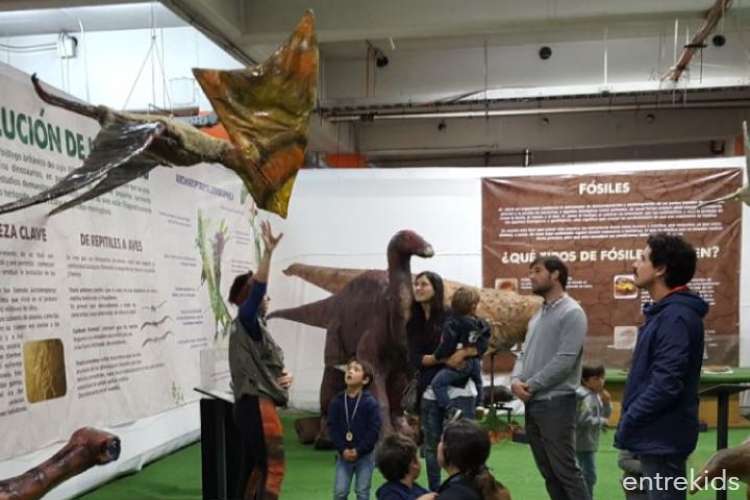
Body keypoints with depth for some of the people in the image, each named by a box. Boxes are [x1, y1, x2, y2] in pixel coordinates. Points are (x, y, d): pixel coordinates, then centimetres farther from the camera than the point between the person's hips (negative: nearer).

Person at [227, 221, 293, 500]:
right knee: (273, 467, -9)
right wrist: (268, 251, -33)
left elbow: (269, 364, 25)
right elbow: (257, 288, -26)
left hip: (255, 404, 9)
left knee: (252, 469, 11)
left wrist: (285, 375, 3)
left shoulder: (255, 327, 18)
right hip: (256, 405, -9)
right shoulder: (246, 321, -9)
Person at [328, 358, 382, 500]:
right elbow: (332, 427, -2)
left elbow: (374, 430, -11)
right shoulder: (337, 402, -2)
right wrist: (342, 449, -11)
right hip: (343, 455, 2)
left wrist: (358, 450, -14)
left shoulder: (370, 402, -10)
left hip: (364, 455, -2)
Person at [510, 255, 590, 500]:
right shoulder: (537, 315, 17)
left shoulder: (572, 313, -10)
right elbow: (525, 353, 17)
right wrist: (516, 379, -3)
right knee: (548, 471, 14)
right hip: (532, 403, 9)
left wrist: (531, 385, -14)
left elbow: (565, 360, -19)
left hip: (556, 402, -9)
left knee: (565, 470, -6)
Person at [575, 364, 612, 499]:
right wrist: (602, 422, -14)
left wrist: (606, 402, -1)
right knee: (589, 475, -8)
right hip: (584, 442, -11)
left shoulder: (596, 395, 13)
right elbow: (585, 420, -28)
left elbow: (605, 415, 17)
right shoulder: (586, 397, -20)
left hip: (589, 442, 11)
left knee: (587, 474, 19)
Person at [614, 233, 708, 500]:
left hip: (662, 437, -10)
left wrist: (627, 424, -17)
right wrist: (630, 422, 12)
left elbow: (666, 384, -26)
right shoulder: (664, 312, 12)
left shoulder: (676, 317, -20)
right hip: (656, 435, 10)